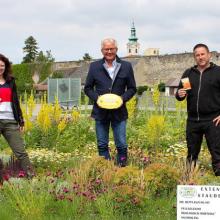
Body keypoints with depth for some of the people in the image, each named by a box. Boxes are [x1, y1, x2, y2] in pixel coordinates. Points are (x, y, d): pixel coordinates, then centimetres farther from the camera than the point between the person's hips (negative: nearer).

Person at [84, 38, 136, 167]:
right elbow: (88, 88, 9)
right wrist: (96, 98, -9)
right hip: (101, 112, 1)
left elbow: (132, 88, 7)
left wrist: (123, 98, -11)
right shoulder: (94, 66, 5)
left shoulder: (126, 66, 3)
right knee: (102, 145, 7)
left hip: (119, 112, -1)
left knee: (121, 145, 0)